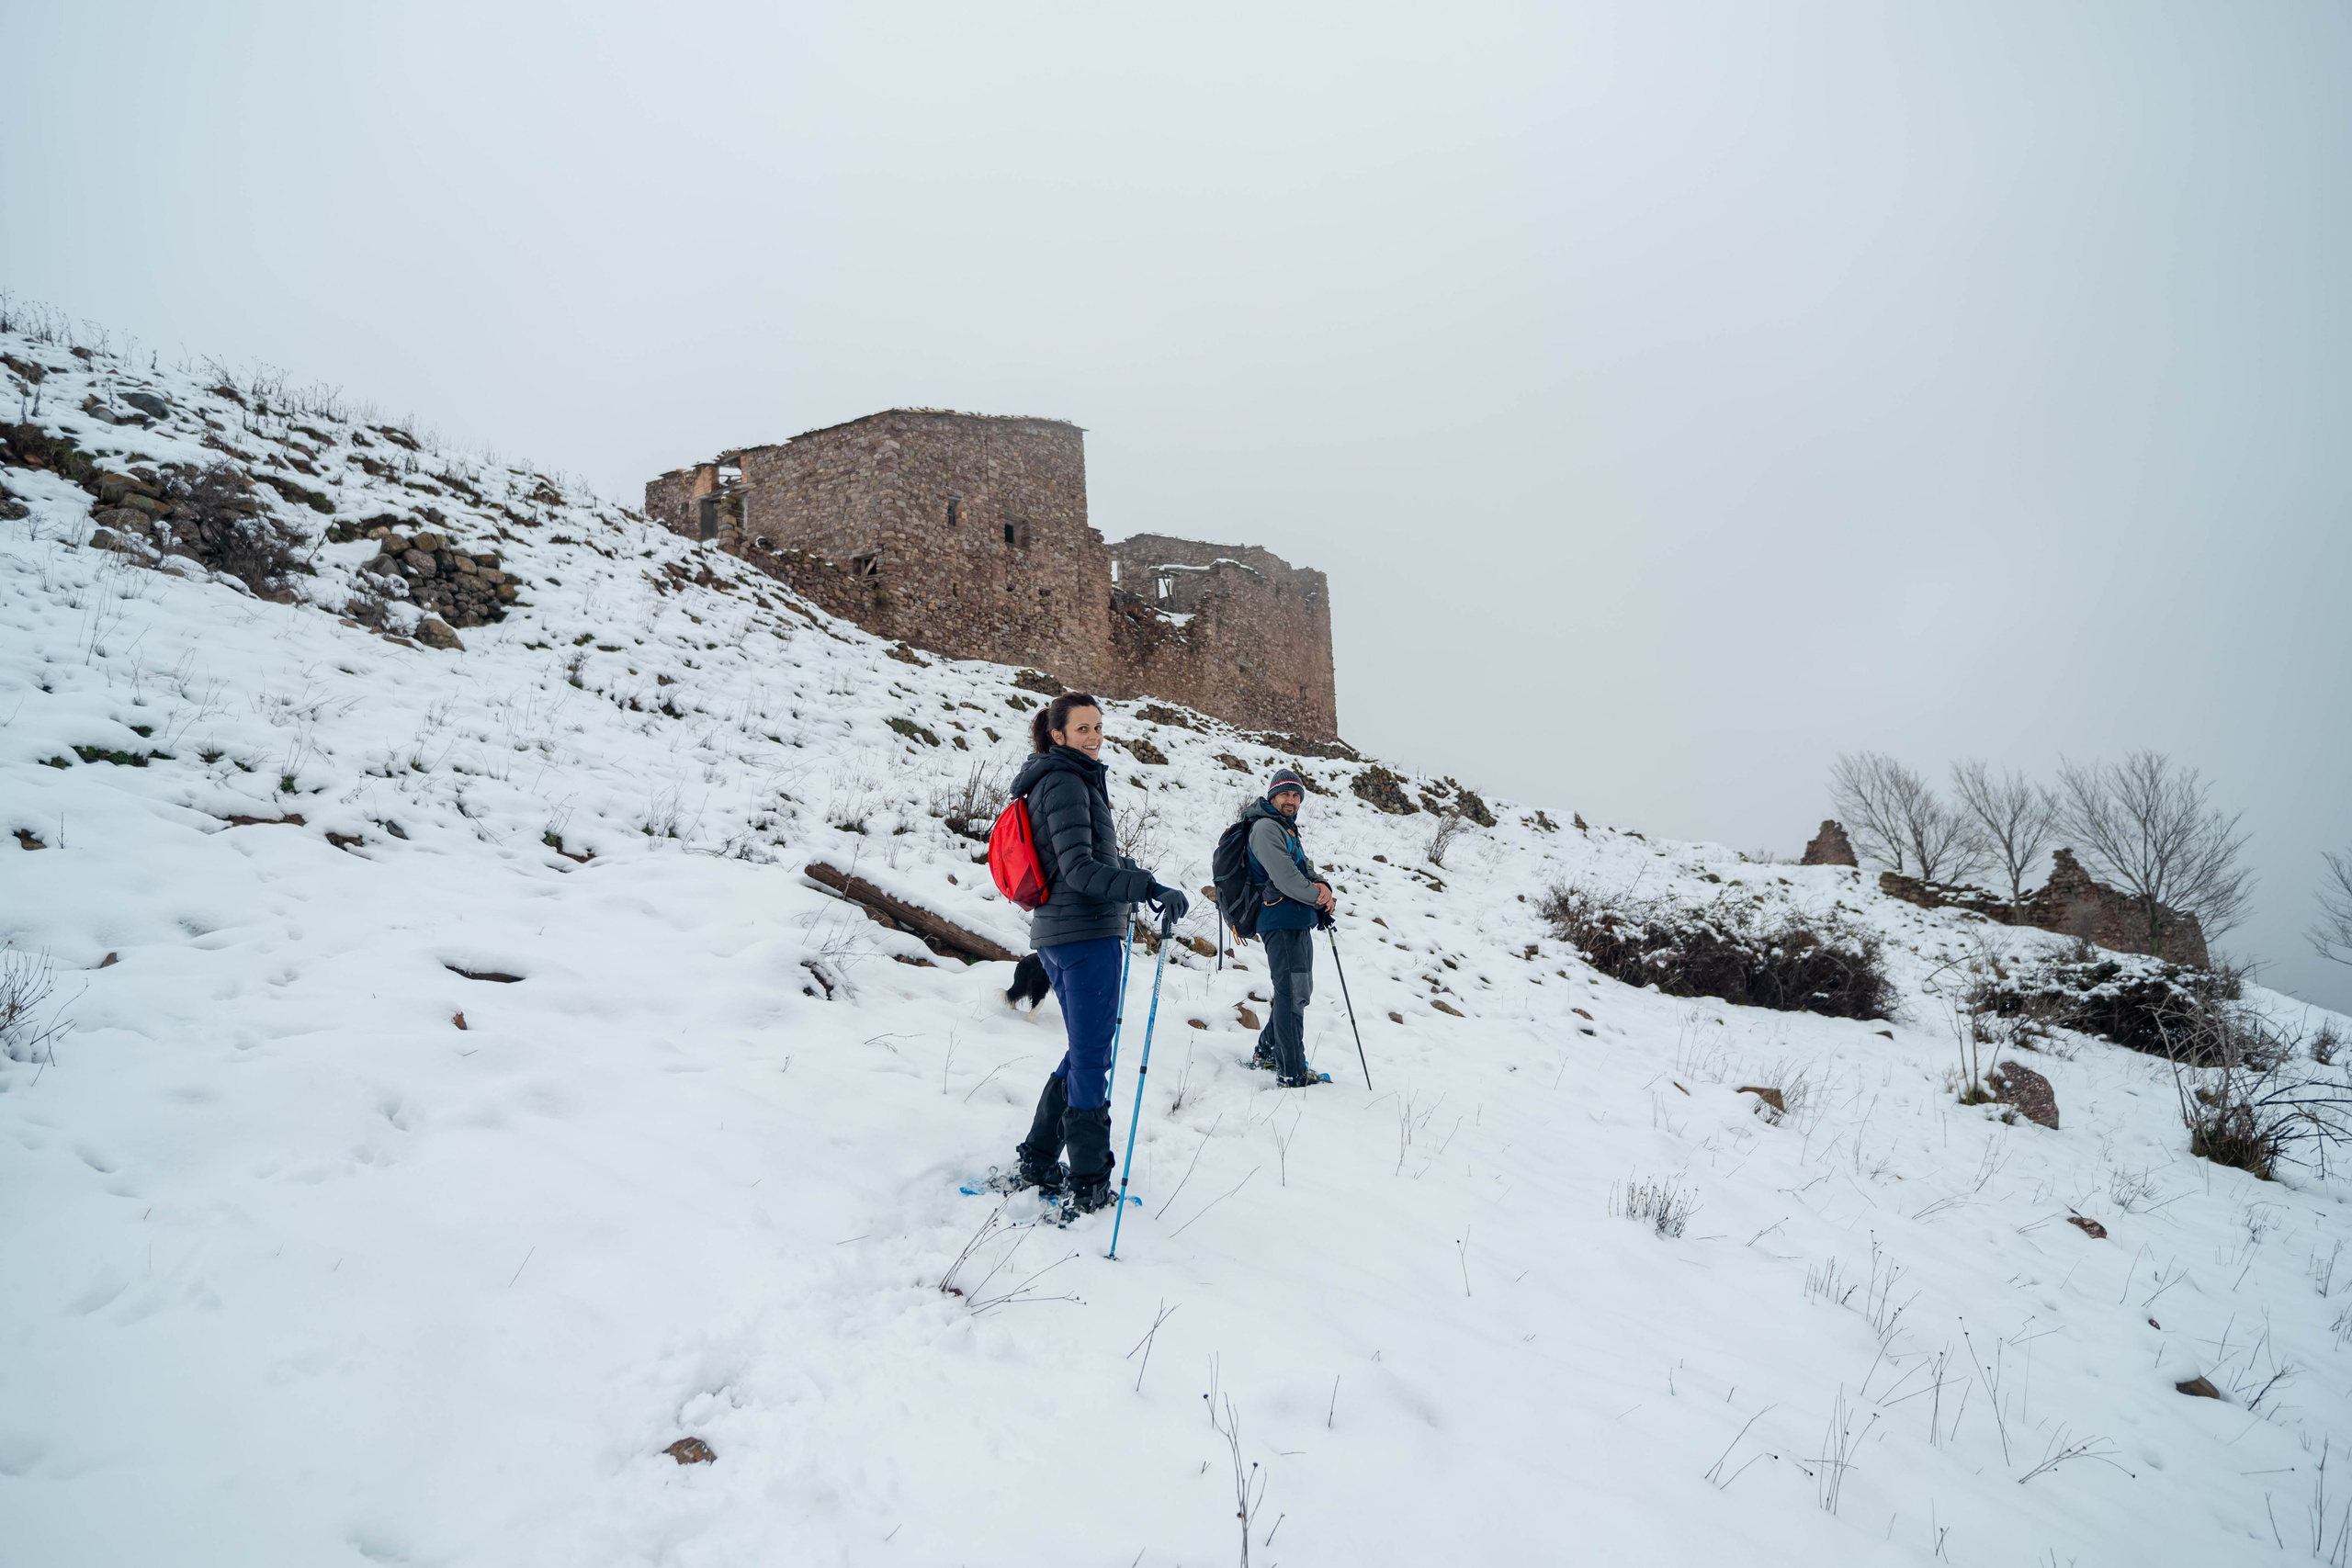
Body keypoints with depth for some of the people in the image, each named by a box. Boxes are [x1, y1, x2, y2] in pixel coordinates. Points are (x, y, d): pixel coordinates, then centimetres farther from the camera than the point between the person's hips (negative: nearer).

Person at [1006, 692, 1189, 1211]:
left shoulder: (1063, 780, 18)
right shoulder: (1066, 782, -13)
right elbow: (1080, 868, -22)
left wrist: (1127, 877, 40)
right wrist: (1150, 888, -30)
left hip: (1057, 934, 10)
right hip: (1086, 933, -10)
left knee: (1085, 1052, 18)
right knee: (1091, 1057, -3)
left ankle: (1037, 1163, 24)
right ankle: (1088, 1185, 4)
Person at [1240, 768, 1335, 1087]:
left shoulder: (1287, 829, 22)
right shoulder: (1266, 827, -10)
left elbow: (1305, 868, 17)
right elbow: (1283, 875, -19)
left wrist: (1323, 885, -6)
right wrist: (1318, 898, -7)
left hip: (1298, 922, 10)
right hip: (1281, 920, -10)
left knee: (1299, 990, 18)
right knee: (1292, 992, -11)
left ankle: (1268, 1051, 32)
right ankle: (1292, 1073, -10)